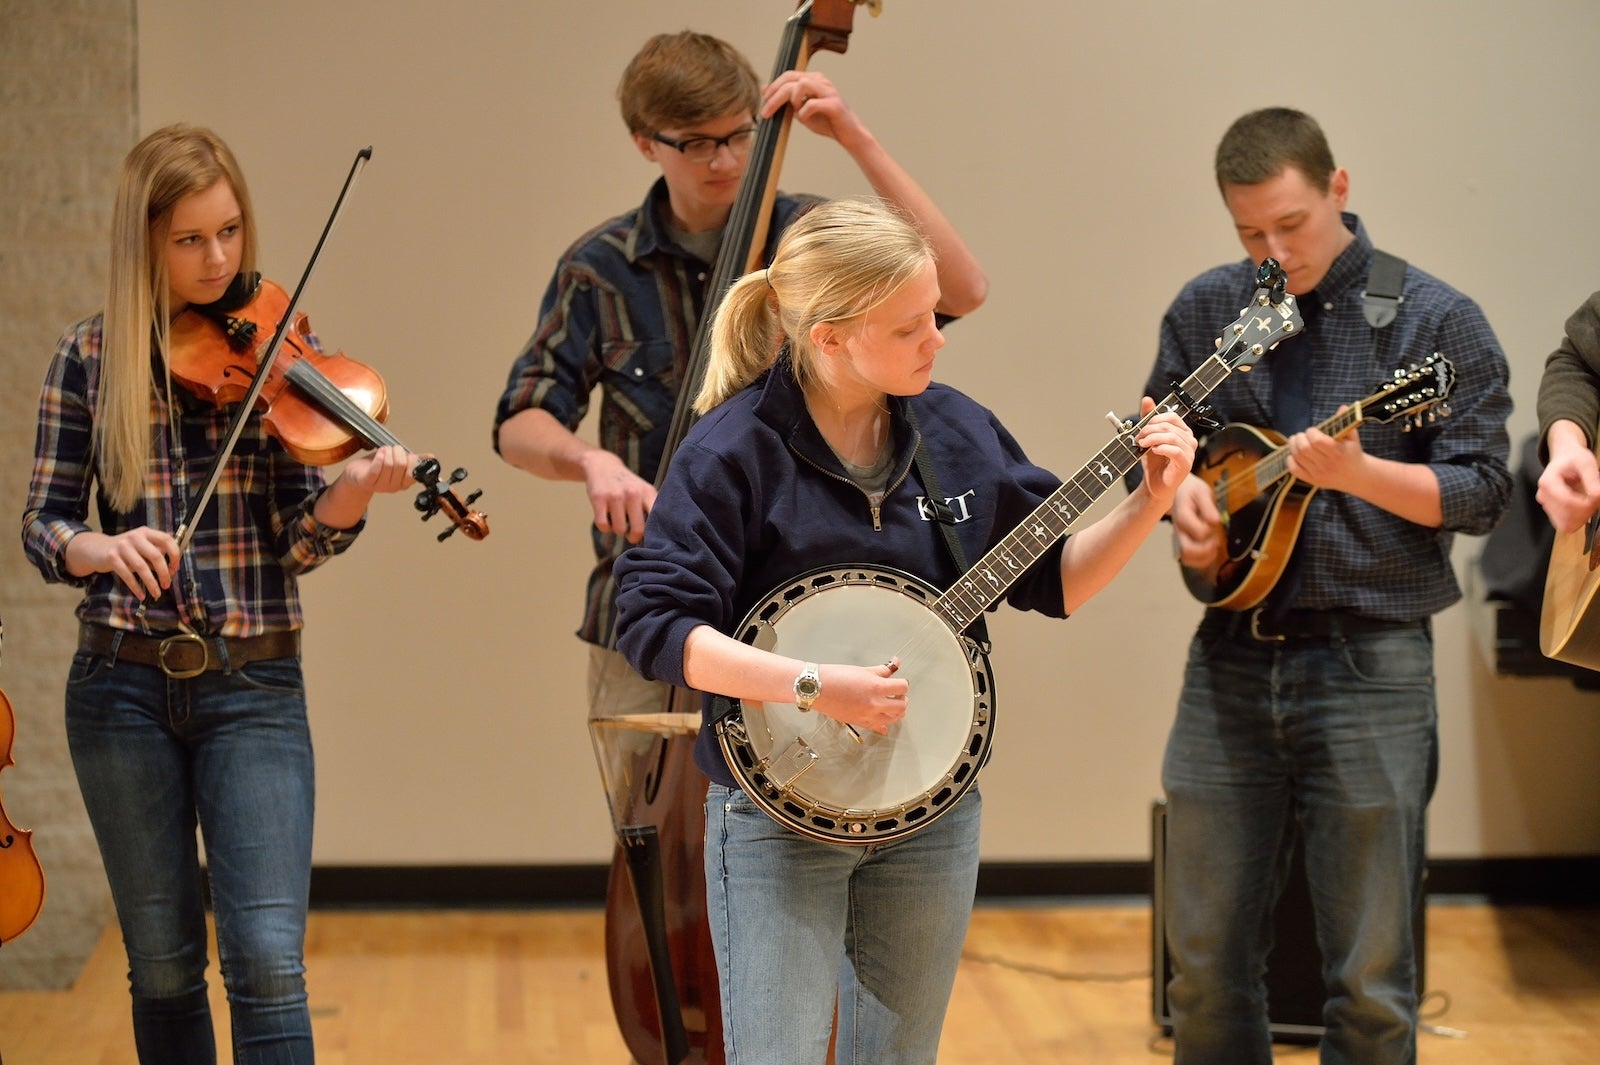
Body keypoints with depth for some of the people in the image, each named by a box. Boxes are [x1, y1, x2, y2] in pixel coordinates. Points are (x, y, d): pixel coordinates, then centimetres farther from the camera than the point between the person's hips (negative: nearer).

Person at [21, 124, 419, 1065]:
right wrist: (100, 547, -21)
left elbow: (301, 542, -4)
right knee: (164, 968, 8)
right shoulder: (91, 356, 2)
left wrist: (355, 489, -26)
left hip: (253, 685, -1)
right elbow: (43, 524, 2)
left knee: (268, 960, -11)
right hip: (124, 686, 1)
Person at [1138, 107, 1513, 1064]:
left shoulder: (1436, 321, -4)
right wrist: (1181, 491, -4)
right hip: (1231, 661, 4)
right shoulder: (1205, 311, 8)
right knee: (1207, 968, 9)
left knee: (1371, 985, 1)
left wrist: (1359, 473, -23)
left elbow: (1482, 491, -7)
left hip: (1368, 664, -4)